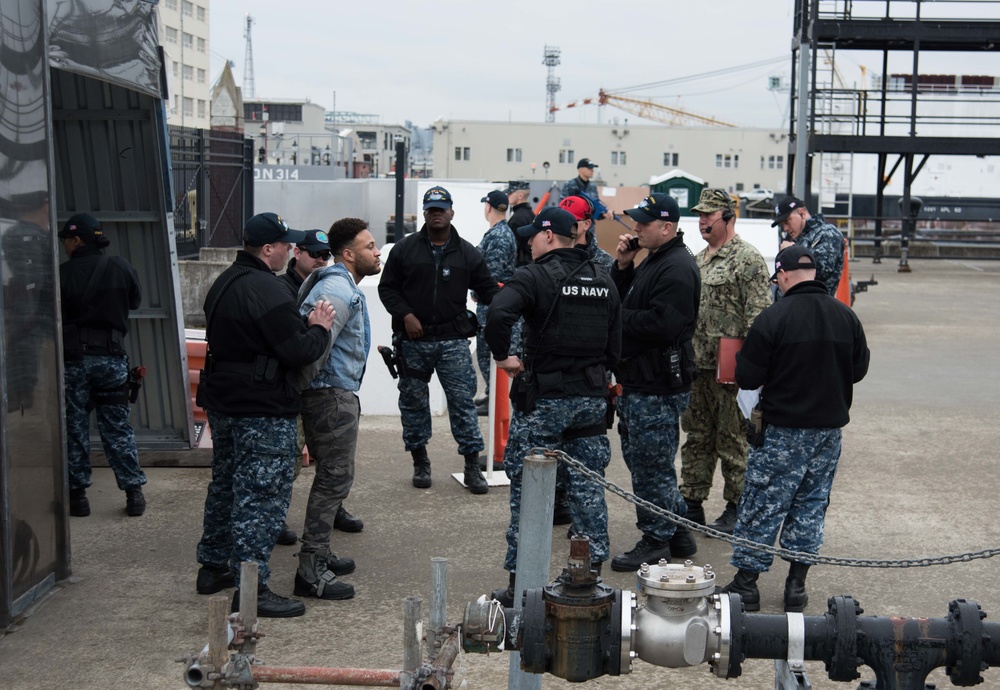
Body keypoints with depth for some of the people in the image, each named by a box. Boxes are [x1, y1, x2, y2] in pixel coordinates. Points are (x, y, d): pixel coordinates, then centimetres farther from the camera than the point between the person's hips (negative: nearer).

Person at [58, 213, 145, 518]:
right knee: (118, 427, 10)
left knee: (74, 429, 9)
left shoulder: (63, 274, -11)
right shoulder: (121, 268, -3)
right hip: (112, 357, 2)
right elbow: (135, 301, 11)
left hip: (73, 358, -2)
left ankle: (78, 494, 12)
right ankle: (134, 492, 6)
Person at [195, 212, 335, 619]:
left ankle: (214, 566, 32)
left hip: (223, 402, 10)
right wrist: (320, 328, -2)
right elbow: (298, 352, -22)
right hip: (263, 411, -10)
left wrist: (305, 325, 10)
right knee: (262, 496, -6)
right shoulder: (266, 289, -20)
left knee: (226, 484, 21)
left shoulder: (224, 283, 13)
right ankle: (251, 589, -5)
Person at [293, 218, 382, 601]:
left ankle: (319, 555, 29)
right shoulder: (337, 290, -18)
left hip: (337, 393, 11)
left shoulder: (342, 286, 17)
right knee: (335, 478, -7)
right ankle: (310, 572, -4)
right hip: (332, 394, -11)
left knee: (333, 476, 18)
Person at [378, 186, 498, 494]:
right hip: (413, 341, 1)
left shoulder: (467, 253, 7)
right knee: (413, 402, 8)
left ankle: (472, 466, 2)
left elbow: (487, 289, 9)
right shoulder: (405, 248, 5)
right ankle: (420, 462, 22)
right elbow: (387, 288, 7)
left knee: (463, 400, -3)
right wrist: (405, 314, -8)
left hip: (453, 341, -1)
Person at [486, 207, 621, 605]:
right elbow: (615, 346, 11)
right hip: (592, 397, 6)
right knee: (588, 486, 12)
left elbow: (498, 314, -28)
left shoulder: (536, 276, -10)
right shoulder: (603, 280, 11)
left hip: (544, 397, -6)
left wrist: (502, 356, -14)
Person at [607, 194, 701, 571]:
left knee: (650, 465, -1)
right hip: (639, 382, 11)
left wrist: (617, 317, -15)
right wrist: (623, 265, 5)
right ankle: (677, 534, 28)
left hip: (657, 387, -11)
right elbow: (622, 300, 20)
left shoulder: (677, 268, -18)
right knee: (640, 458, 18)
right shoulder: (654, 261, 16)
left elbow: (661, 325, -27)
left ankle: (656, 541, 12)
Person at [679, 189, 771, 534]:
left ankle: (737, 509, 10)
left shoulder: (748, 259, -10)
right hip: (696, 366, 8)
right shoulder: (698, 260, 16)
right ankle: (692, 504, 21)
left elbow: (758, 316, -16)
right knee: (696, 438, 13)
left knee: (733, 441, 1)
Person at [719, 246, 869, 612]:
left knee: (762, 506, 4)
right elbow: (859, 370, 11)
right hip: (830, 428, 5)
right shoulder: (846, 317, 0)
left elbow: (747, 377, -12)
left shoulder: (774, 317, -15)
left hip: (783, 430, -5)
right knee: (811, 505, 13)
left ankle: (746, 584, 9)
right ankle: (796, 585, 17)